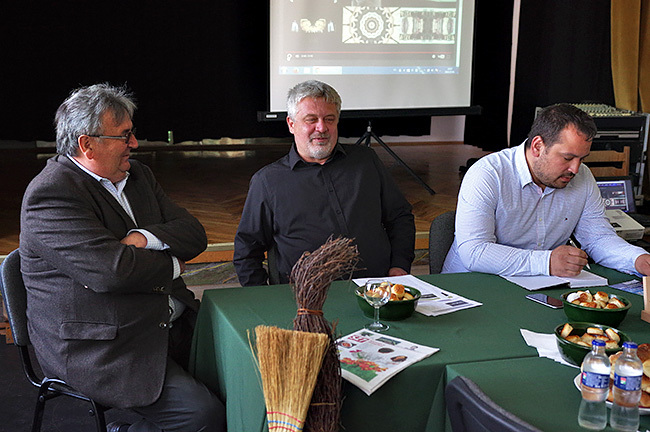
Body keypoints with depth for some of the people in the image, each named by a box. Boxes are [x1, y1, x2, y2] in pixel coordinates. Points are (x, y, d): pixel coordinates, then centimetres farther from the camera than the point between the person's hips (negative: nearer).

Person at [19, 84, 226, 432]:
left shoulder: (136, 175, 13)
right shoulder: (51, 193, -14)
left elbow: (194, 234, 8)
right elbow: (109, 270, -26)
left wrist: (144, 239, -13)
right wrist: (170, 265, -8)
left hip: (167, 322, 9)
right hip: (94, 348, -8)